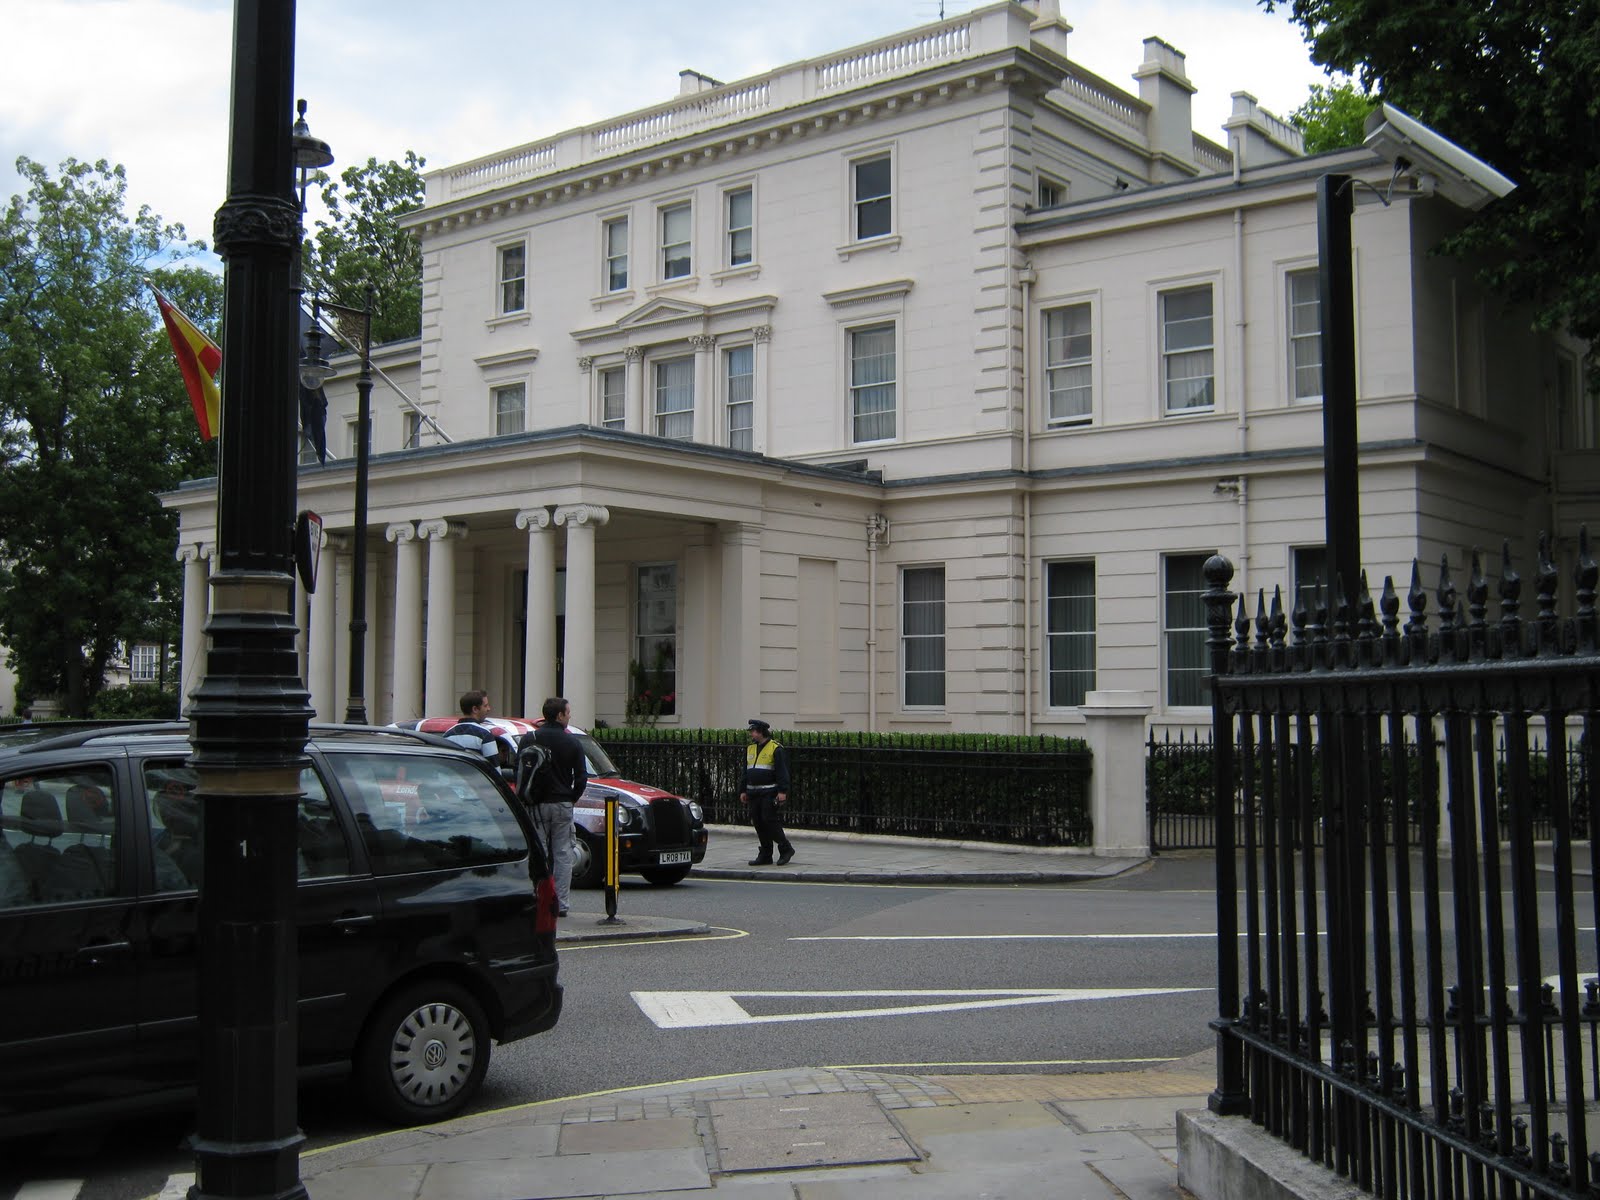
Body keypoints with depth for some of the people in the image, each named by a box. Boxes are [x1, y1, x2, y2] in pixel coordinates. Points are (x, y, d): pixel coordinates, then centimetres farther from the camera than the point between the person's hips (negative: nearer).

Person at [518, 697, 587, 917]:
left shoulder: (528, 739, -1)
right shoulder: (572, 743, -1)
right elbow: (581, 777, 0)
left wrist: (526, 799, 8)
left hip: (537, 805, 0)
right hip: (563, 806, 0)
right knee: (563, 854, 5)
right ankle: (560, 903, 4)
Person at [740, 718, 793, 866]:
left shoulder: (775, 749, -8)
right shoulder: (750, 749, 15)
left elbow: (782, 772, -13)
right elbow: (745, 772, 20)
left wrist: (782, 791, -19)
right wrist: (743, 791, 16)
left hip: (770, 793, -7)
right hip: (754, 793, 7)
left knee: (770, 821, -11)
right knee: (759, 824, 6)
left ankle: (785, 849, 4)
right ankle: (765, 855, 12)